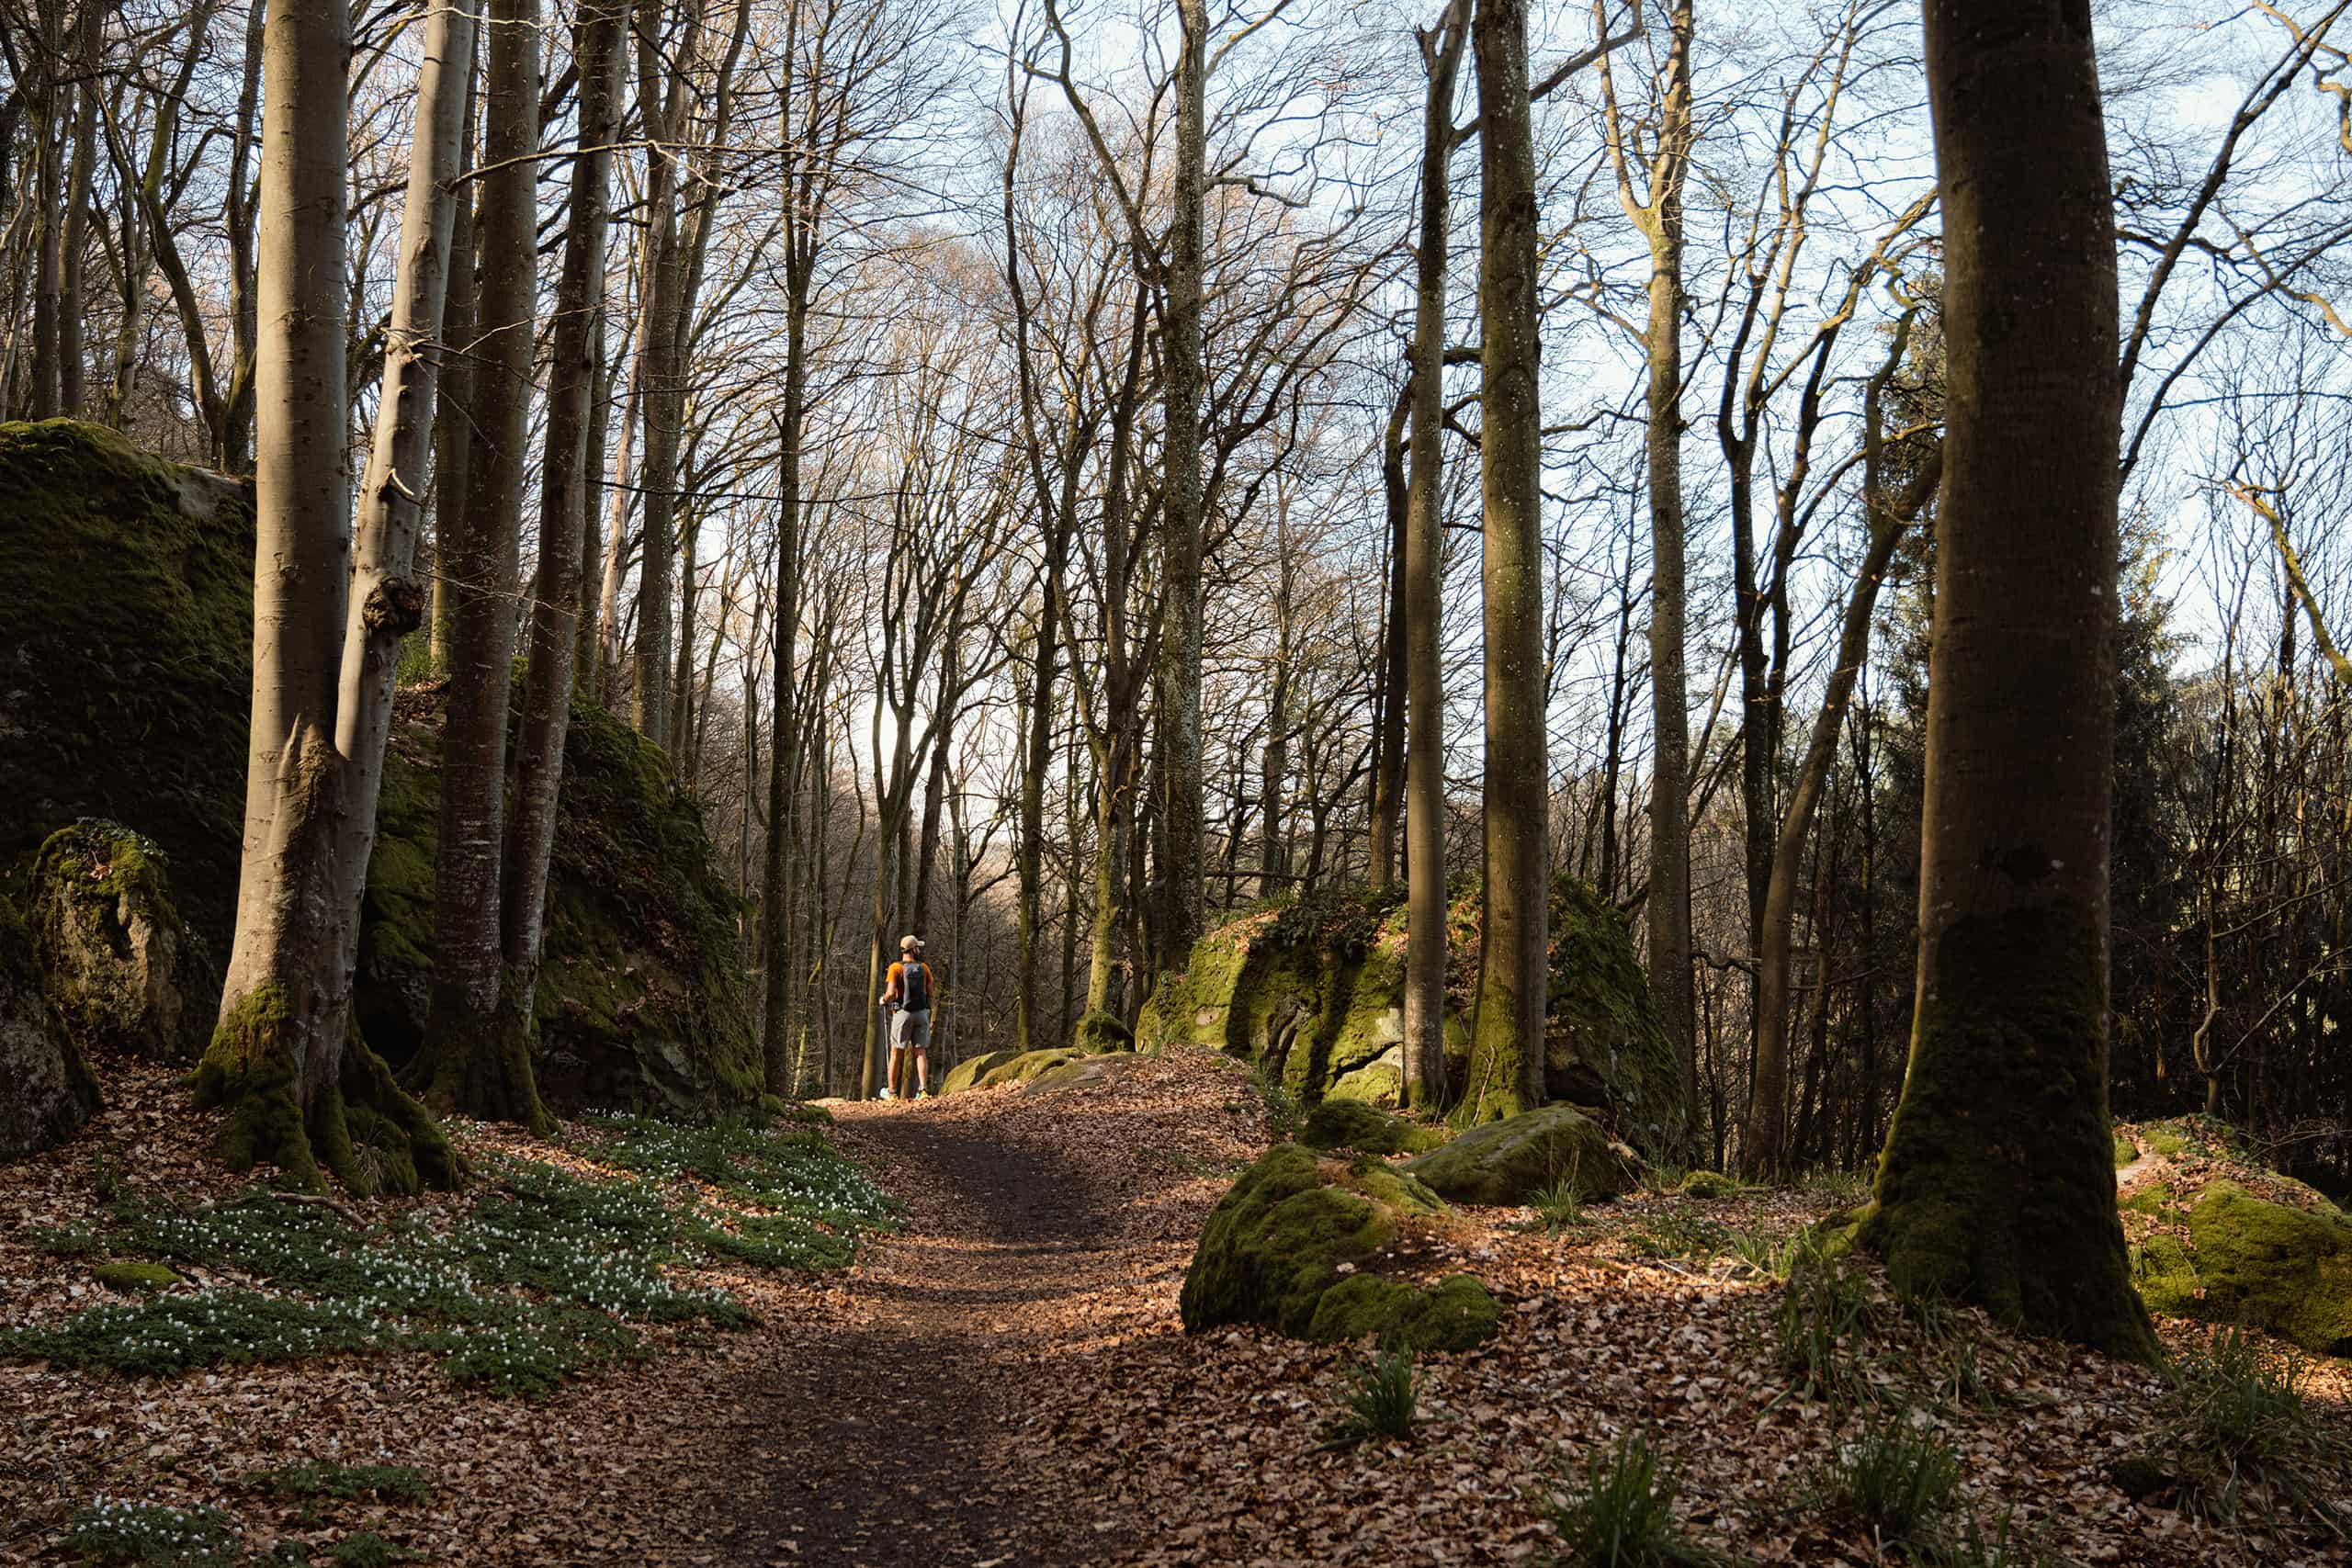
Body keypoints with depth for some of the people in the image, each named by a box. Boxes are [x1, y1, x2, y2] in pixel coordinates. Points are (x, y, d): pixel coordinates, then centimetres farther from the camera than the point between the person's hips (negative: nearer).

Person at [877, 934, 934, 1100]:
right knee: (921, 1052, 4)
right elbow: (930, 993, 6)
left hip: (903, 1012, -2)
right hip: (922, 1012, 2)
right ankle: (923, 1089, -7)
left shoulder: (896, 968, -8)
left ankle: (890, 1091, 13)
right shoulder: (924, 968, 2)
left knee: (896, 1053, 7)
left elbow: (891, 993, -16)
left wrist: (884, 1000, 6)